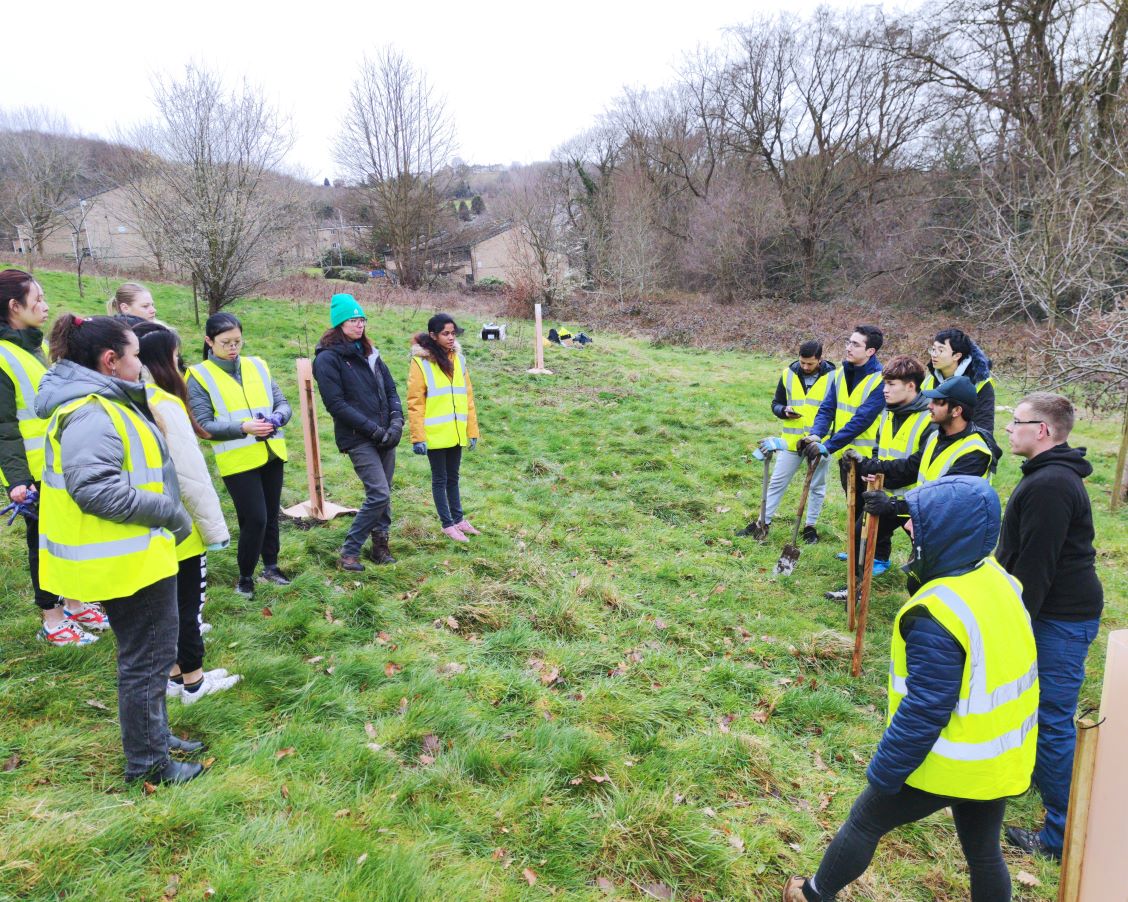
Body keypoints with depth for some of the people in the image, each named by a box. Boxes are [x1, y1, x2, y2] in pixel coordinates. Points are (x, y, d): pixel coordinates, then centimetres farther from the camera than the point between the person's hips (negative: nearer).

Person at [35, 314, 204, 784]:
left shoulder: (106, 403, 12)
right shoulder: (90, 413, -22)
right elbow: (95, 488, -32)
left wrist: (168, 512, 12)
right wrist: (169, 511, -23)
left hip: (138, 553, 11)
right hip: (125, 560, -11)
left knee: (148, 654, 22)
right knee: (146, 660, 3)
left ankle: (155, 736, 38)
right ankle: (147, 763, 18)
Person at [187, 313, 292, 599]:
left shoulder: (257, 366, 10)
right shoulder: (199, 376, -3)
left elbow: (283, 404, 8)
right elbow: (204, 425, -9)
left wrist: (276, 418, -15)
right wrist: (244, 428, -22)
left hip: (271, 454, 5)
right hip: (238, 460, -5)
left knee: (271, 515, 14)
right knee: (255, 519, -7)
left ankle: (271, 566, 35)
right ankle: (245, 577, 14)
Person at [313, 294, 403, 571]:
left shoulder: (369, 353, 12)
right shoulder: (328, 358, -8)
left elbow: (390, 389, 13)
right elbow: (336, 404, -13)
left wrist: (396, 420, -3)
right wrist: (373, 429, -16)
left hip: (385, 436, 6)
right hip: (358, 439, -6)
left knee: (383, 494, 9)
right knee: (379, 494, -13)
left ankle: (380, 545, 24)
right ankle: (349, 552, 1)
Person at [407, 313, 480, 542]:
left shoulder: (458, 359, 6)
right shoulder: (420, 362, -9)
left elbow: (467, 396, 8)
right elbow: (415, 402, -11)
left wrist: (472, 430, 6)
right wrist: (417, 436, -15)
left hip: (456, 433, 5)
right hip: (435, 434, -5)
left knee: (453, 477, 17)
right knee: (440, 478, 7)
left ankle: (458, 518, 29)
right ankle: (447, 524, 17)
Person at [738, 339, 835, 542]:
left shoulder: (832, 377, -9)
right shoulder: (788, 374, -1)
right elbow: (776, 403, 8)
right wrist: (784, 411, -15)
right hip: (791, 440, 2)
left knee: (817, 486, 12)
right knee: (777, 482, 7)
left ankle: (810, 526, 27)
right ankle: (763, 523, 17)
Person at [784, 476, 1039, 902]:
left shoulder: (936, 616, -32)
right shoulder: (999, 578, -6)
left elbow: (924, 711, -27)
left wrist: (884, 771, -14)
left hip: (949, 766, -7)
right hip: (1000, 756, 7)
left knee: (865, 821, 15)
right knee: (984, 851, 24)